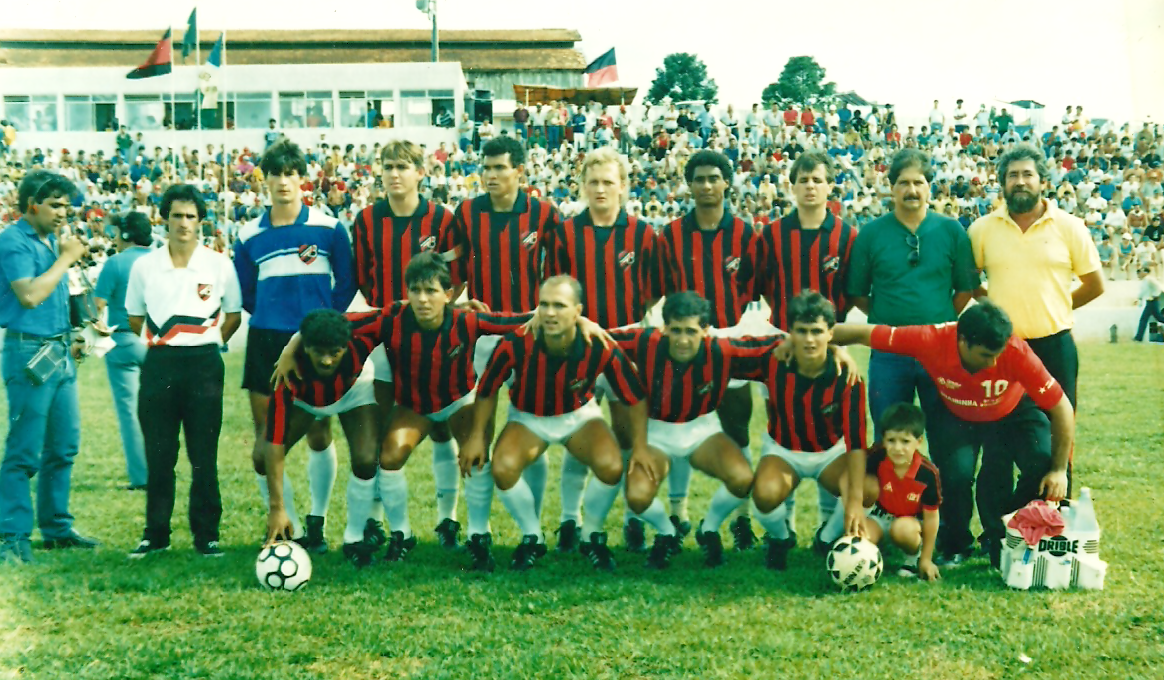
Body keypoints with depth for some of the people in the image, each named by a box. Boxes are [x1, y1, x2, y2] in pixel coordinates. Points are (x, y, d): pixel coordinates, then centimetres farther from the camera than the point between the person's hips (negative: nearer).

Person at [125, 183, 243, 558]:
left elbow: (234, 315, 10)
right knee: (158, 455, 5)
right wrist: (160, 344, 10)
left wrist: (208, 344, 6)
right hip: (158, 364, 1)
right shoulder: (145, 266, 4)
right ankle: (155, 534, 15)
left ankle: (207, 535, 10)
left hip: (204, 364, -1)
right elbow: (135, 318, 15)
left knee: (204, 456, 2)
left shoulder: (219, 265, 0)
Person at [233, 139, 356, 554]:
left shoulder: (328, 229, 1)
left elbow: (346, 284, 6)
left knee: (319, 434, 4)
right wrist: (275, 316, 8)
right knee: (265, 441, 0)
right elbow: (247, 293, 16)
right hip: (265, 343, 2)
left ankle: (316, 523, 18)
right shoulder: (249, 236, 7)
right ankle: (290, 526, 12)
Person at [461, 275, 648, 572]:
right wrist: (477, 436, -13)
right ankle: (532, 537, 2)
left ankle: (592, 535, 4)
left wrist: (640, 447, -16)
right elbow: (487, 390, -11)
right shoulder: (515, 344, -29)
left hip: (580, 415, 0)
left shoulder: (600, 348, -28)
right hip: (528, 418, 0)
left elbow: (635, 396, -14)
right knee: (503, 468, -28)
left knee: (611, 466, -27)